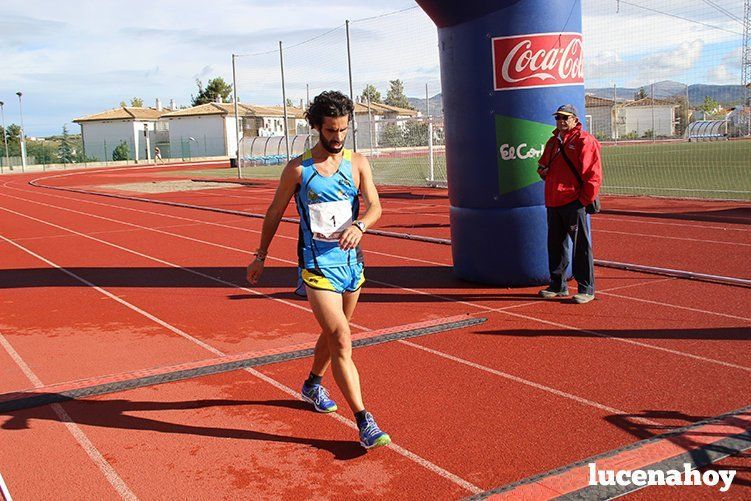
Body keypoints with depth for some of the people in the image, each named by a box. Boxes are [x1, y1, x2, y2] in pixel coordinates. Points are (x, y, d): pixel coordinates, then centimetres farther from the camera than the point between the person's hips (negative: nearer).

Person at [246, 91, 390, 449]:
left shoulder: (358, 163, 3)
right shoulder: (297, 169, -4)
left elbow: (375, 206, -6)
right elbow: (275, 212, 6)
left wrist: (359, 226, -28)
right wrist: (261, 255, 11)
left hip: (352, 261, 5)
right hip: (317, 266, -4)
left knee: (333, 334, 21)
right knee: (341, 340, -13)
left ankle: (312, 385, 48)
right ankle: (364, 423, -11)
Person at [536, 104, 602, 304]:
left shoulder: (584, 141, -7)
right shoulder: (552, 142, 18)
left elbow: (593, 174, -12)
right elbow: (544, 165, 30)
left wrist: (585, 199, -14)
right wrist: (543, 170, 6)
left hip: (574, 203, -8)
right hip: (553, 203, 8)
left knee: (581, 246, -3)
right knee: (555, 245, 13)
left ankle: (586, 289, 4)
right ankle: (558, 286, 23)